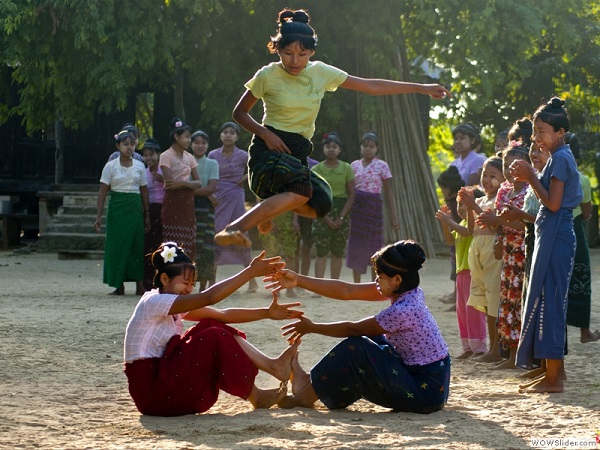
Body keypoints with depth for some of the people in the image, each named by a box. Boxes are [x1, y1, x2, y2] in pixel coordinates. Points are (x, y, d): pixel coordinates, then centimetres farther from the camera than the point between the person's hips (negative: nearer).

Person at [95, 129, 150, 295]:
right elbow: (103, 191, -1)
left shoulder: (139, 166, 7)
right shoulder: (111, 166, 0)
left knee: (137, 244, -2)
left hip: (135, 208, 2)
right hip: (117, 208, -2)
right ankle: (119, 286, 5)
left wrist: (147, 214, 8)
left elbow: (144, 191, 10)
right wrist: (99, 216, -6)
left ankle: (140, 285, 0)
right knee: (117, 245, -2)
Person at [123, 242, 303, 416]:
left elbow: (222, 315, 6)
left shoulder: (177, 307, 13)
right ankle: (256, 397, -9)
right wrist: (250, 272, -25)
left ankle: (273, 366, -7)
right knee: (214, 339, -18)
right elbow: (209, 297, -25)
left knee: (213, 327, -2)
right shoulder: (153, 302, -16)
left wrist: (268, 313, -4)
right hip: (150, 389, -9)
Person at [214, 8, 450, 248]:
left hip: (298, 153, 6)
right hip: (270, 147, -6)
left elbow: (371, 86, 8)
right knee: (301, 192, -34)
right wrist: (265, 133, -14)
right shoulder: (267, 76, -6)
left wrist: (421, 88, 8)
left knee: (320, 204, -18)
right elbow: (240, 113, 4)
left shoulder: (321, 72, 4)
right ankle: (234, 228, -34)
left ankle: (268, 206, 10)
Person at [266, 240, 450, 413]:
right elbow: (347, 290, 1)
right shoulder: (405, 291, 1)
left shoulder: (403, 311, -24)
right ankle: (312, 383, 18)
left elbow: (353, 329, -12)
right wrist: (298, 280, 0)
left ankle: (306, 396, 4)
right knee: (367, 337, 12)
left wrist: (311, 328, 0)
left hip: (427, 392, -9)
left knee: (354, 349, -12)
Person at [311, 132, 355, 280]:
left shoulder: (346, 169, 3)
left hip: (341, 211, 2)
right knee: (321, 252, -6)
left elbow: (351, 195, 1)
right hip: (322, 212, -1)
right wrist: (326, 218, -12)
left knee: (337, 253, 4)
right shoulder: (316, 170, 1)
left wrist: (341, 217, -9)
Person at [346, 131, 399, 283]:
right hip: (355, 207, 3)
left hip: (373, 207, -3)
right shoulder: (354, 165, 9)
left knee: (374, 247, 0)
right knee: (355, 248, 3)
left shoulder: (382, 166, 0)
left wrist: (393, 216, -3)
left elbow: (388, 193, 1)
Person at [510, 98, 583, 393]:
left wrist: (531, 178, -12)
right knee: (548, 300, 12)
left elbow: (553, 203, -19)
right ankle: (553, 373, 17)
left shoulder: (560, 159, -13)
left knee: (547, 300, -9)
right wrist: (529, 178, 10)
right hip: (553, 235, 10)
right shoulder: (560, 157, 17)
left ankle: (553, 379, -7)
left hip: (555, 237, -10)